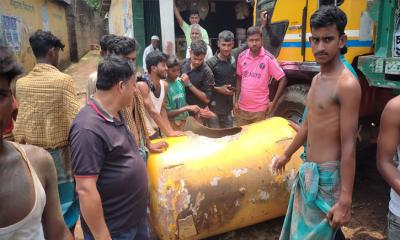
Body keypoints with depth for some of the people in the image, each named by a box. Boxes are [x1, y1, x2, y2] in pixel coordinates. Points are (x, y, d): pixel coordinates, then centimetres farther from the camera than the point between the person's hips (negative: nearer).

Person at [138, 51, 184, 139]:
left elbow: (162, 110, 7)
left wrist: (170, 130, -3)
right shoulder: (142, 85, -20)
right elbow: (153, 112, -22)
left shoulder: (164, 85, 0)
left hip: (157, 131, 6)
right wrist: (168, 132, -20)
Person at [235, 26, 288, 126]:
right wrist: (236, 100, 6)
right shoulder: (242, 57, 0)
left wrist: (274, 102, -10)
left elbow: (283, 79, -9)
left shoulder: (268, 58, -12)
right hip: (242, 108, 4)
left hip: (260, 109, -3)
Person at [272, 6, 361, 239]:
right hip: (308, 171, 9)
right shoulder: (317, 79, 8)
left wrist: (345, 201, -22)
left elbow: (349, 146, -22)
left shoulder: (347, 84, -19)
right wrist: (286, 155, 26)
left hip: (328, 175, -8)